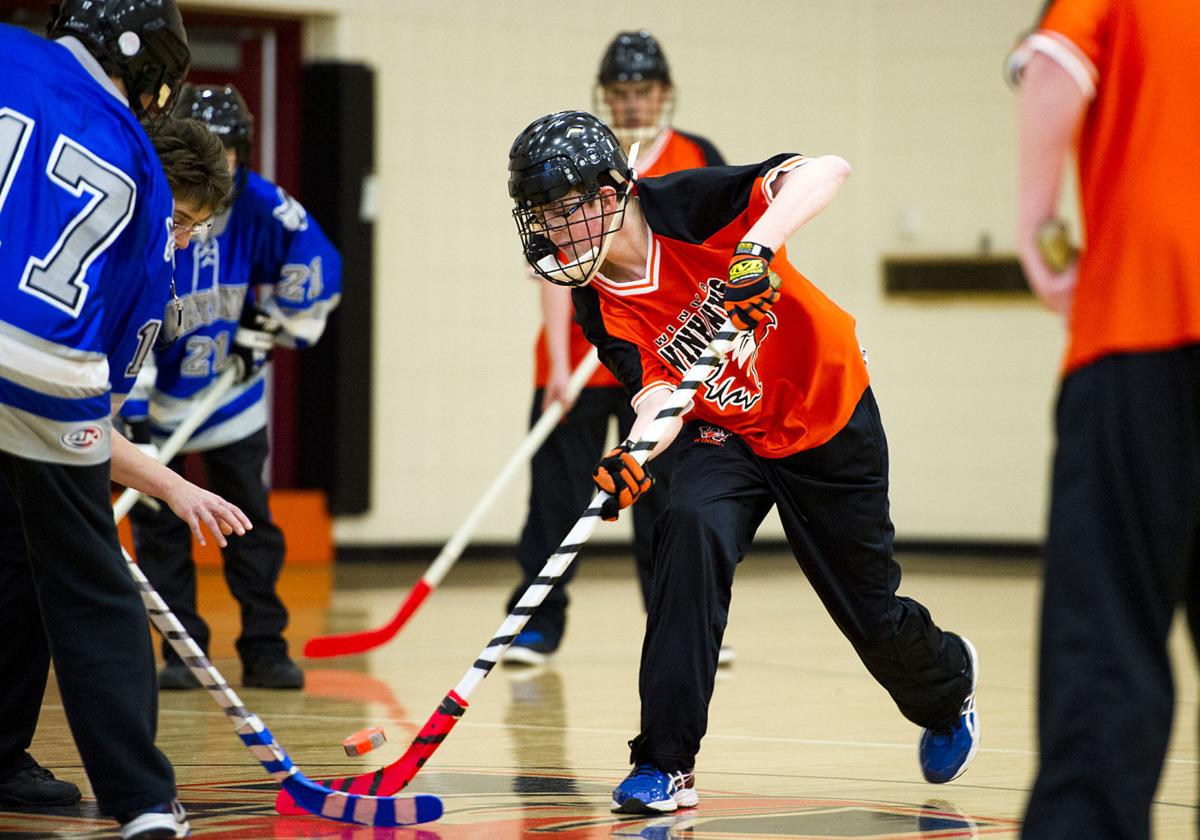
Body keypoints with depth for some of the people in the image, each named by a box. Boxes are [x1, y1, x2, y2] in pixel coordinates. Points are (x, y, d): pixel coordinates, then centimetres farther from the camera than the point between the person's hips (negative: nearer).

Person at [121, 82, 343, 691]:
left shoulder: (258, 206, -15)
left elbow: (315, 266, -2)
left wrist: (269, 332, -3)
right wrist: (130, 405, -27)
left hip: (231, 386, 2)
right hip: (154, 391, -2)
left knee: (250, 522, 4)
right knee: (159, 526, -2)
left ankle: (265, 651, 11)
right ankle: (181, 654, 6)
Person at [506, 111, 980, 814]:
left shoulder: (687, 205, -25)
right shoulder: (601, 309, -12)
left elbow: (827, 170, -35)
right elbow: (660, 393, -21)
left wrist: (758, 248, -49)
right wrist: (631, 460, -42)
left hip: (828, 416, -3)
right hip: (724, 433, 3)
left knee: (871, 612, 7)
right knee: (691, 528, -30)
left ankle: (947, 685, 47)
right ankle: (666, 764, -25)